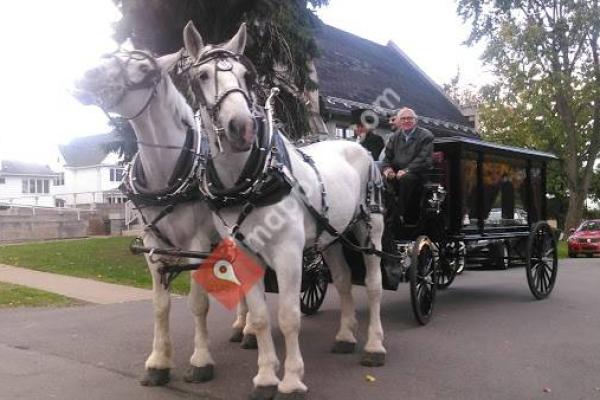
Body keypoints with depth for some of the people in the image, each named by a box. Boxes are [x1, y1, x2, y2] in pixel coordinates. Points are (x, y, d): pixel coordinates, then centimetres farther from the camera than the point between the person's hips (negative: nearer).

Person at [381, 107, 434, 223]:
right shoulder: (395, 136, 16)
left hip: (417, 174, -4)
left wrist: (406, 170, -21)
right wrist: (387, 168, -8)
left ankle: (399, 214, -29)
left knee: (406, 178, -37)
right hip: (396, 172, 4)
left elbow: (424, 160, -10)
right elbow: (387, 156, 16)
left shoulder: (426, 136, 0)